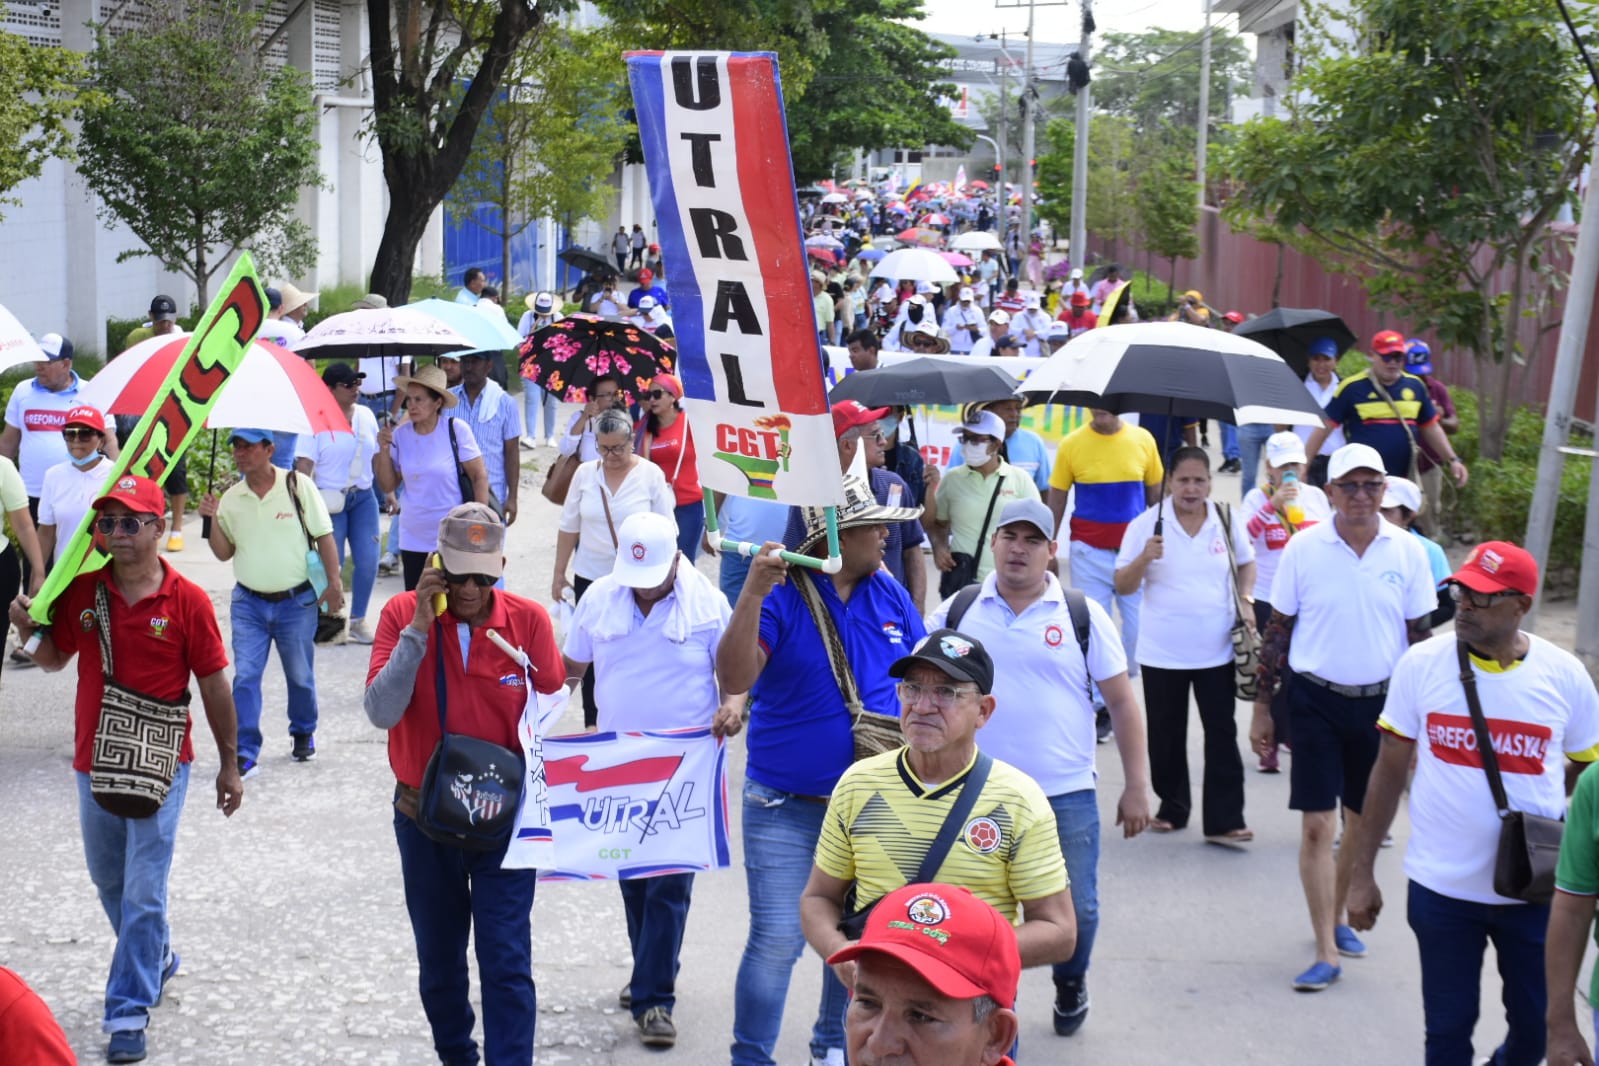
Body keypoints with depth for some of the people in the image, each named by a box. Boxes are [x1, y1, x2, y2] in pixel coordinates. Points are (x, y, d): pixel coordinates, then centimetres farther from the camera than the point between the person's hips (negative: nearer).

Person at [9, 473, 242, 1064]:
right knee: (110, 883, 20)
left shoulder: (188, 601, -10)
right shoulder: (82, 589, 0)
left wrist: (229, 765, 0)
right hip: (94, 763, 5)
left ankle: (128, 1012, 2)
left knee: (143, 893, -6)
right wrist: (29, 629, -9)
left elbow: (214, 686, -4)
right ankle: (156, 960, 44)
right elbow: (54, 658, 13)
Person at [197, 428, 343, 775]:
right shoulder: (231, 498, 5)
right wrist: (213, 520, -8)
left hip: (296, 601, -2)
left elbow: (324, 536, -3)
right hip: (249, 603, 2)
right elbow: (224, 553, 9)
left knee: (300, 676, 11)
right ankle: (245, 752, -5)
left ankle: (303, 734, 34)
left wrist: (335, 583, -9)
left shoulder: (298, 486, -5)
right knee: (245, 675, -7)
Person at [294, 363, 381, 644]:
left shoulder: (366, 415, 8)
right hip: (330, 500, -5)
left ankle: (358, 621, 12)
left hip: (363, 497, 5)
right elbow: (304, 465, -12)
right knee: (332, 565, -4)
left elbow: (377, 457, 16)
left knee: (368, 561, -2)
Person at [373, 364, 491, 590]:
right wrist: (384, 450, -7)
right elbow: (388, 486, 6)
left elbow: (480, 476, -5)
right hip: (413, 540, 3)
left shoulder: (456, 429, -9)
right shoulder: (400, 435, 0)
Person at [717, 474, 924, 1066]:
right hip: (787, 809, -5)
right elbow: (734, 678, -25)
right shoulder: (782, 595, -13)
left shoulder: (889, 595, 2)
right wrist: (753, 591, -34)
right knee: (777, 941, -6)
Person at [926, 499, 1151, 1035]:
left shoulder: (1082, 615, 0)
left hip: (1066, 796, -1)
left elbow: (1121, 701, 2)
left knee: (1075, 911, 7)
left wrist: (1136, 786, -2)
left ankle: (1071, 983, 37)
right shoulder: (957, 611, 3)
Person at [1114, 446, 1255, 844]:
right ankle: (1172, 807, 27)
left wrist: (1246, 599, 0)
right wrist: (1144, 559, -23)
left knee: (1222, 733, -1)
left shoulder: (1228, 521, 2)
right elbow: (1123, 586, -4)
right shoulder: (1147, 524, -4)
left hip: (1217, 650, 1)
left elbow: (1246, 565, 18)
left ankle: (1224, 820, 1)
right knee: (1167, 735, 10)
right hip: (1162, 653, -1)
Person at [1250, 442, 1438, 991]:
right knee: (1317, 827, -5)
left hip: (1382, 701, 2)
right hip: (1316, 700, -2)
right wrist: (1262, 707, 2)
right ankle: (1326, 952, 0)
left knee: (1364, 822, 14)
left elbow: (1419, 636, 6)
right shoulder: (1303, 548, -6)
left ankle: (1338, 918, 34)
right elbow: (1278, 631, 1)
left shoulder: (1408, 552, -2)